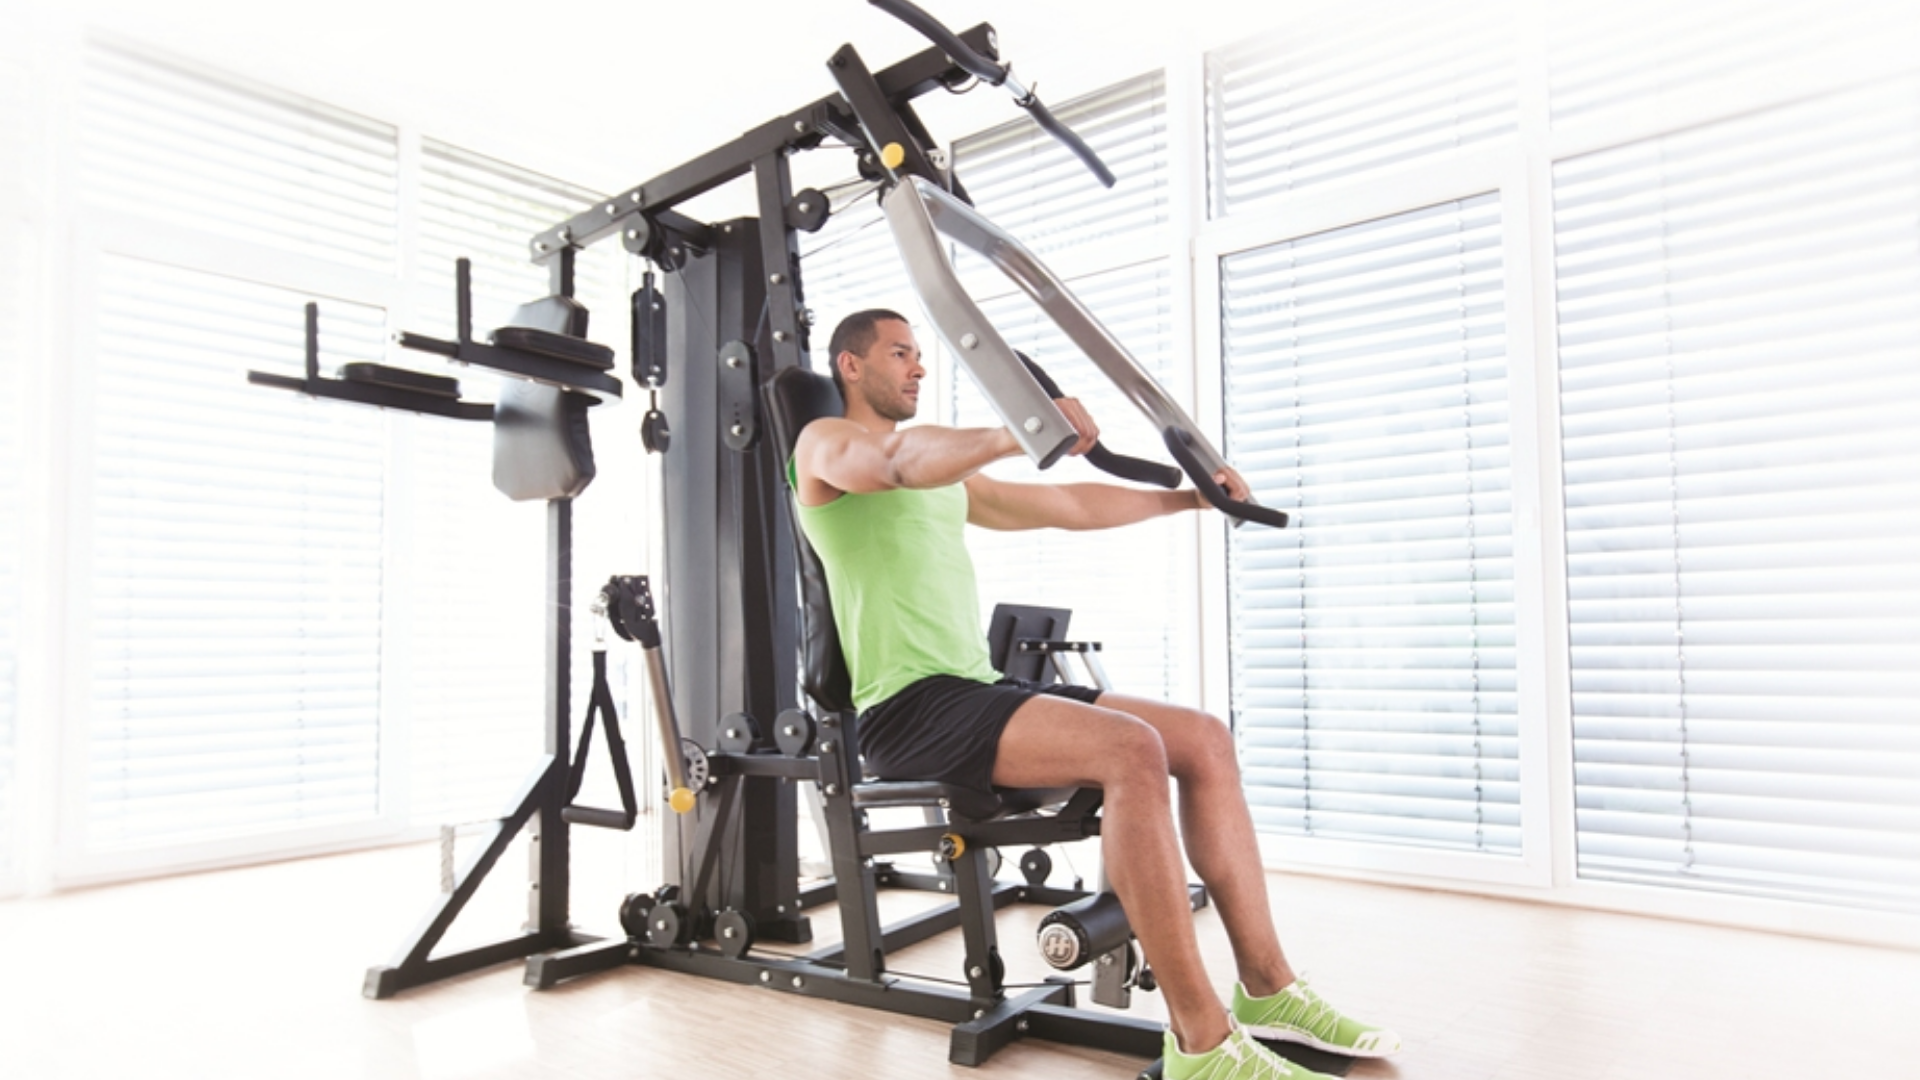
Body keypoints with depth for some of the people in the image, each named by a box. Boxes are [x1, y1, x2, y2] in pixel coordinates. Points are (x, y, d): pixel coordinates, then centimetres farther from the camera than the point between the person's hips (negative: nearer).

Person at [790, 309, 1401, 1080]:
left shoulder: (943, 474, 27)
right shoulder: (825, 443, 1)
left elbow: (1069, 506, 27)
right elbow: (902, 463, -24)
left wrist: (1190, 496, 22)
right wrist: (1019, 432, -40)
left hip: (976, 692, 9)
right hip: (907, 708, -8)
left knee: (1204, 740, -2)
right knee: (1130, 749, -29)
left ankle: (1266, 986, 2)